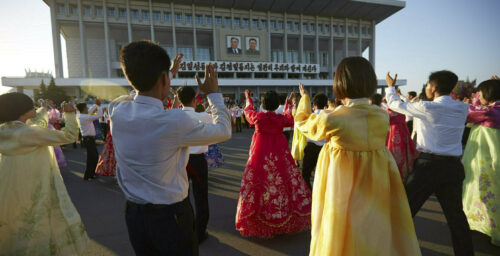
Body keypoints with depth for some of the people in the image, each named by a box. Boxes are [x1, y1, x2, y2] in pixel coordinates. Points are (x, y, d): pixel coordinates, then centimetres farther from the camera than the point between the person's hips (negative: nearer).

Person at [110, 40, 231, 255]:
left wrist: (170, 73, 27)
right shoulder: (174, 121, -26)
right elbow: (224, 131, -11)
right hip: (171, 216, -6)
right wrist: (213, 93, 2)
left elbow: (146, 89, 15)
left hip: (134, 214, 6)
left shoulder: (117, 111, -8)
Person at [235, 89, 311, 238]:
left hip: (260, 156, 0)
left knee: (259, 184, 6)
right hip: (280, 157, 0)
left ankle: (256, 222, 17)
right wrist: (288, 105, 34)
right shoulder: (282, 118, -6)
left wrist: (248, 99, 36)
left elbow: (248, 111, 17)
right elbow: (290, 120, 19)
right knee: (282, 182, 10)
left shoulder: (257, 117, -7)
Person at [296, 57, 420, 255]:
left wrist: (304, 98, 18)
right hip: (378, 193, 4)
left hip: (344, 193, -3)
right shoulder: (383, 116, -9)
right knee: (380, 238, 21)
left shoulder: (330, 119, -20)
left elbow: (302, 122, 0)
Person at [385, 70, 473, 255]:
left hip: (428, 165, -5)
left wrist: (390, 86, 18)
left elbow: (395, 104, 0)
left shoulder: (427, 108, -11)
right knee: (456, 214, 18)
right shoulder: (463, 109, 4)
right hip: (453, 167, 6)